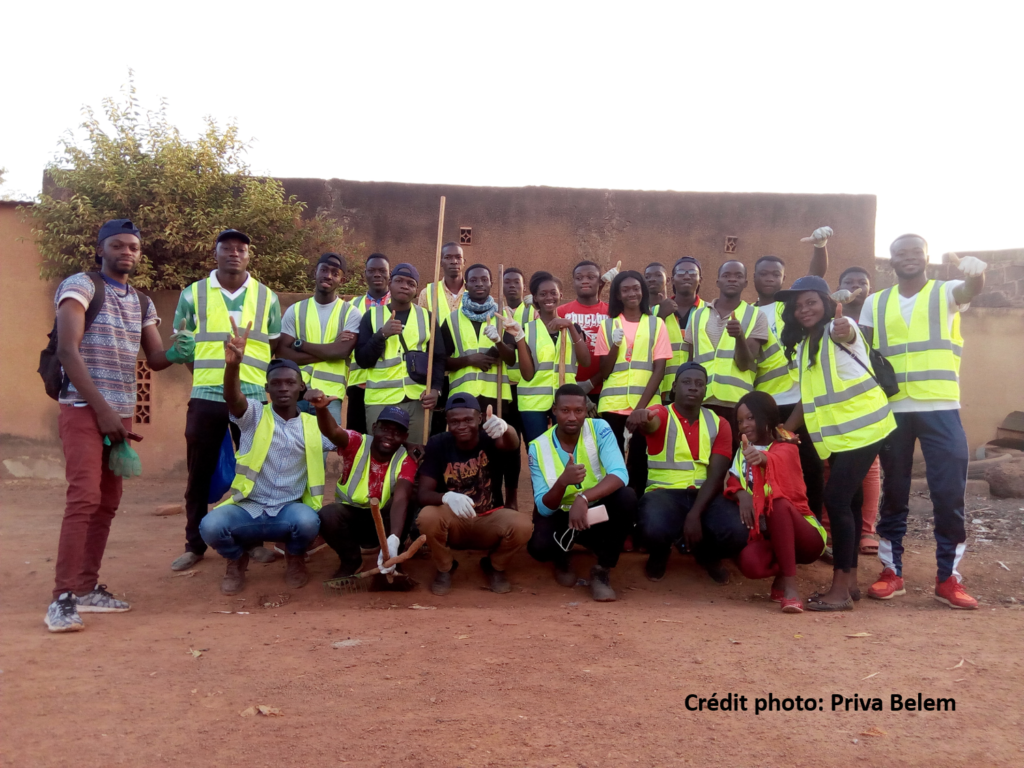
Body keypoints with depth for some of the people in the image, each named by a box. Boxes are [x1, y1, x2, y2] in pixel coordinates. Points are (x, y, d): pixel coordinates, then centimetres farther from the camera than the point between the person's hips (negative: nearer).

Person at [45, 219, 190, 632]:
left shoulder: (142, 302, 13)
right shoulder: (81, 285, -6)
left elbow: (155, 358, 9)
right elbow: (67, 350, -15)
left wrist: (174, 353, -17)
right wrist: (101, 408, -18)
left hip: (121, 412, 7)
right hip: (83, 409, -7)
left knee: (107, 501, 8)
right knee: (85, 497, -16)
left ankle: (87, 587, 17)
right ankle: (63, 598, -12)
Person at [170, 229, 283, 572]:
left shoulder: (267, 297, 6)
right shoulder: (193, 294, 5)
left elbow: (277, 350, 12)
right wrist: (205, 374, 2)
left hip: (253, 397, 0)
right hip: (205, 396, 0)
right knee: (200, 474, 7)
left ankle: (254, 540, 22)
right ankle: (194, 544, 20)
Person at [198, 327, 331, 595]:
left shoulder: (314, 425, 6)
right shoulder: (254, 414, -1)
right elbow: (232, 397, -24)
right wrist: (233, 364, -44)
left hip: (289, 510, 1)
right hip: (247, 508, 0)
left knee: (307, 522, -33)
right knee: (210, 526, -29)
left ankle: (295, 559, 4)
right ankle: (237, 559, 7)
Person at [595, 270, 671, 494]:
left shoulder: (656, 324, 5)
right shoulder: (608, 325, 8)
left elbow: (659, 370, -1)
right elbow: (604, 372, 6)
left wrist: (641, 407, -11)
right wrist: (615, 345, -11)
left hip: (646, 405, -1)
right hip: (612, 405, 1)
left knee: (639, 461, 0)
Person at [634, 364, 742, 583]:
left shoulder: (719, 424, 7)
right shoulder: (661, 414, -1)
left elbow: (716, 475, -3)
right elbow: (651, 422, -29)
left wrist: (695, 514, -19)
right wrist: (644, 418, -57)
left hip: (705, 495, 3)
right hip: (665, 492, -2)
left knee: (737, 533, -28)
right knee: (653, 528, -36)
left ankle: (707, 556, 12)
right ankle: (660, 554, 6)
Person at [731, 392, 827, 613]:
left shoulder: (786, 448, -7)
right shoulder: (743, 451, 12)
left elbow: (777, 460, -31)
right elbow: (732, 481, 3)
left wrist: (762, 458, -56)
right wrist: (741, 494, -21)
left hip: (804, 534, -4)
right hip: (768, 535, 4)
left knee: (778, 504, -38)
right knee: (749, 563, -32)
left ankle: (789, 583, -31)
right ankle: (782, 572, 3)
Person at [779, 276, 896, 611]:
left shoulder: (838, 328, -10)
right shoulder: (804, 344, 12)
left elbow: (845, 332, -36)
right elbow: (809, 395, 14)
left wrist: (843, 330, -53)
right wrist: (785, 430, 10)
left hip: (860, 428, -9)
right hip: (838, 433, 9)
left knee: (836, 499, -13)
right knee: (848, 501, 13)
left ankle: (839, 590, -7)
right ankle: (850, 581, 22)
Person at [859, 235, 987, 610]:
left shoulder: (946, 293, 6)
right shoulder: (875, 303, 12)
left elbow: (972, 287, -17)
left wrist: (976, 269, -41)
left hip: (940, 409, -1)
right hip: (892, 410, 2)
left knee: (949, 494, -2)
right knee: (893, 494, 7)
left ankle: (949, 578, 9)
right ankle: (891, 572, 17)